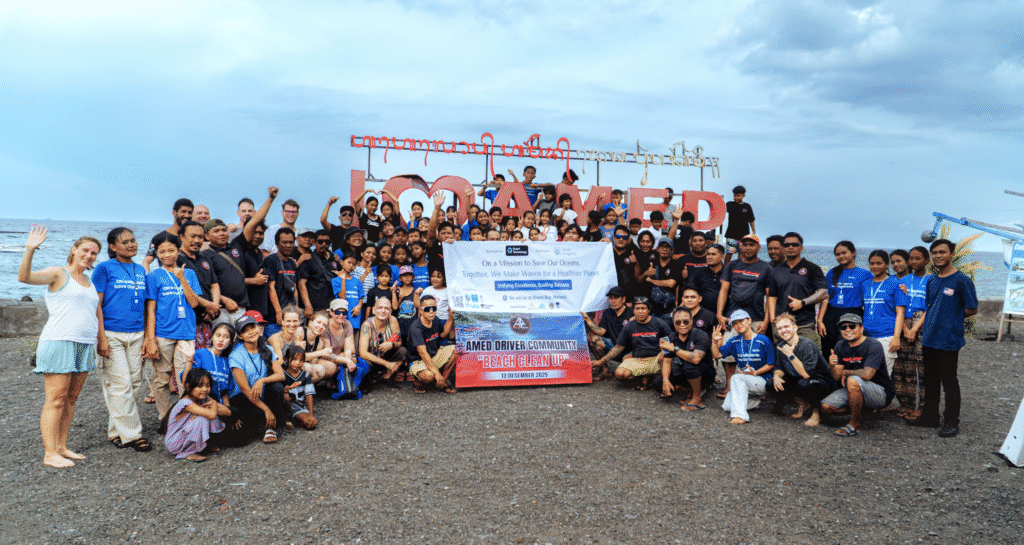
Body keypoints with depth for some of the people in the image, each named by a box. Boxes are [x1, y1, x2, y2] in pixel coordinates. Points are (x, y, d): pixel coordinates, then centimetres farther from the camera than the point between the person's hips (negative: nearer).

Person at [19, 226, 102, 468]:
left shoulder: (89, 282, 20)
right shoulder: (58, 274, -1)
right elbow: (25, 277, -18)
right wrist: (30, 250, -31)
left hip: (84, 345, 7)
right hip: (59, 342, -7)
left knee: (71, 398, 8)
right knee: (56, 400, -6)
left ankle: (62, 447, 15)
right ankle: (50, 453, -3)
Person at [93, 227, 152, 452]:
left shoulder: (140, 270, 14)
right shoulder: (104, 269, -1)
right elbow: (96, 305, -5)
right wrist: (101, 338, -12)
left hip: (136, 335, 5)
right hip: (111, 334, -5)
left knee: (135, 382, 5)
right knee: (120, 384, -6)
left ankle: (117, 428, 18)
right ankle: (131, 433, 1)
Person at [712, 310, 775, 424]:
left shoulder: (763, 341, -9)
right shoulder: (734, 342, 5)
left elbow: (771, 364, -8)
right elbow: (717, 354, 4)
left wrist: (755, 373, -20)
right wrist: (715, 341, -14)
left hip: (763, 381, -6)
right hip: (744, 384, 6)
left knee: (736, 378, -33)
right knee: (727, 406, -8)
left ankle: (740, 415, -36)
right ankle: (756, 400, 17)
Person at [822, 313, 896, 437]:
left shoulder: (873, 346, -17)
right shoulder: (840, 346, 3)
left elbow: (867, 374, -30)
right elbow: (837, 377, -3)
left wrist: (846, 372, -13)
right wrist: (832, 367, -26)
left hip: (881, 394, -7)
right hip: (854, 391, 7)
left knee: (853, 380, -36)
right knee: (825, 407, -10)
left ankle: (854, 426, -22)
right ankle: (862, 411, 13)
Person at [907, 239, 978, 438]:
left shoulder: (961, 280, -9)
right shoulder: (931, 281, 11)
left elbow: (972, 309, -5)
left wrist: (952, 318, 1)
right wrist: (917, 329, 9)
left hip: (949, 341, -6)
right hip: (929, 339, 7)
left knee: (949, 382, 2)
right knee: (930, 381, 15)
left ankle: (951, 422, 12)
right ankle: (929, 416, 26)